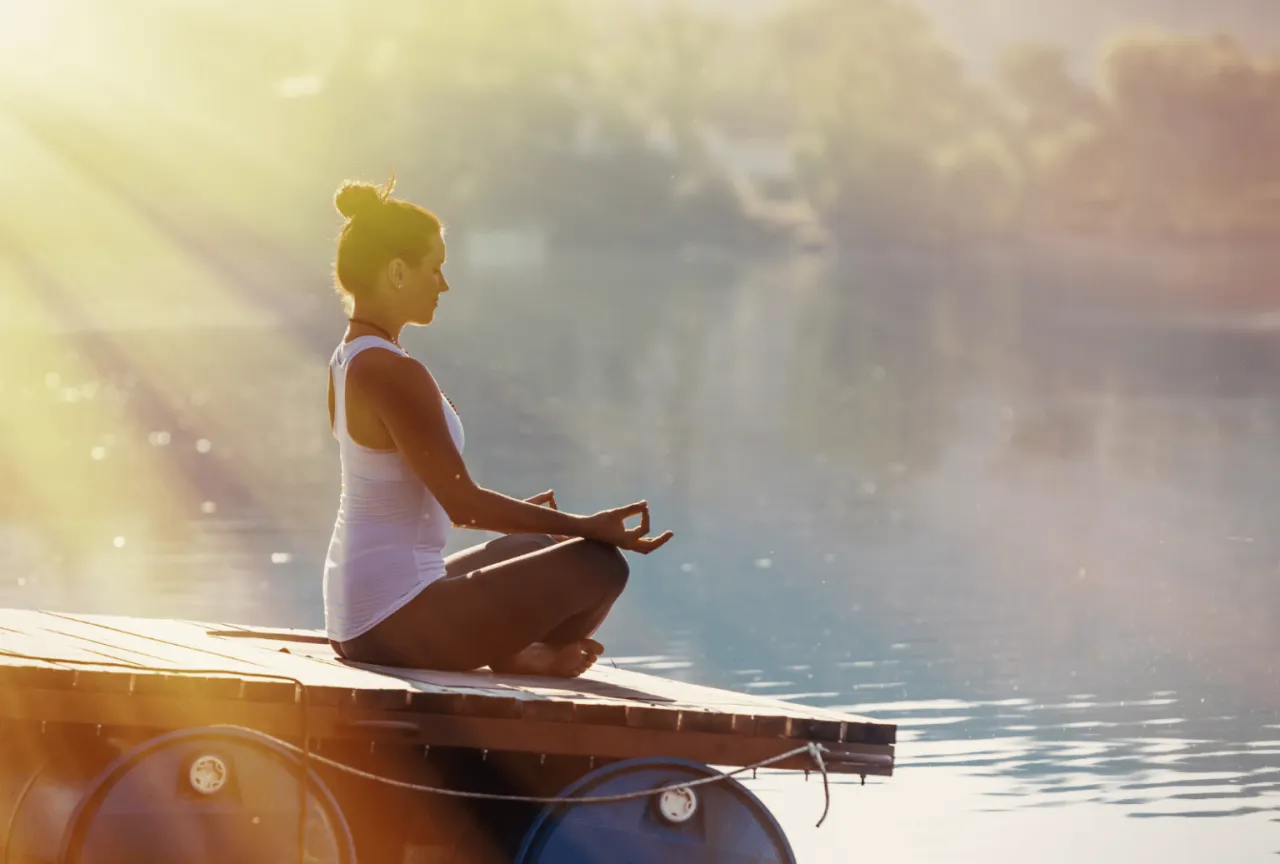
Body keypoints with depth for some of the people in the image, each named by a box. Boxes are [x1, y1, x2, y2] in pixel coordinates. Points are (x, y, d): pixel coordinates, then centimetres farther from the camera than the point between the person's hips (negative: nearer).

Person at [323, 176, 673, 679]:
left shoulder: (348, 361, 11)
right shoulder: (395, 374, -20)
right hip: (397, 625, -11)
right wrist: (585, 526, -14)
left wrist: (515, 511, 28)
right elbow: (462, 502, -19)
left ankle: (514, 651, 9)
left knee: (535, 548, 30)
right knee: (601, 565, -8)